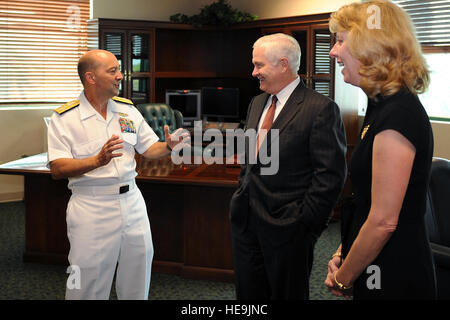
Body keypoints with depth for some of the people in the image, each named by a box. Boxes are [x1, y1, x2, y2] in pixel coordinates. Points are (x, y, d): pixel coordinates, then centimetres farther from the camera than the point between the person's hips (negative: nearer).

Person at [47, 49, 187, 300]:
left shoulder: (127, 109, 8)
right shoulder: (64, 118, -8)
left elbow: (149, 148, 12)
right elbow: (57, 169, -14)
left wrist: (168, 147, -10)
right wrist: (98, 160, -28)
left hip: (132, 201, 5)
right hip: (91, 208, -5)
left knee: (137, 282, 14)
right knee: (89, 286, 3)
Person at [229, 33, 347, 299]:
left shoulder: (321, 109, -14)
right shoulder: (257, 104, 12)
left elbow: (331, 174, -16)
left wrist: (306, 222, -15)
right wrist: (243, 194, 13)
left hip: (287, 227, -7)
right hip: (246, 220, 7)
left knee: (287, 294, 8)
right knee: (248, 292, 15)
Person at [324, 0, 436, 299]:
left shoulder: (398, 115, -23)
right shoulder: (382, 105, 9)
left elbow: (383, 221, -23)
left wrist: (343, 279, -12)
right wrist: (343, 254, 6)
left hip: (394, 279, -9)